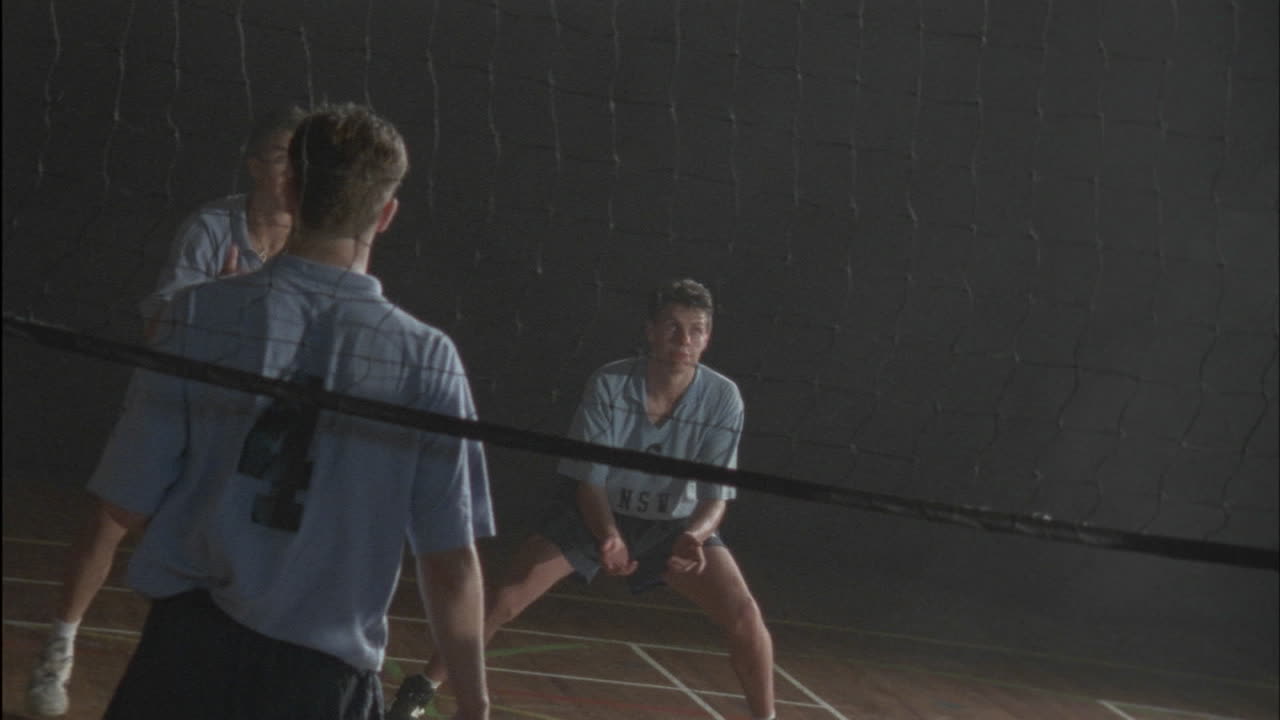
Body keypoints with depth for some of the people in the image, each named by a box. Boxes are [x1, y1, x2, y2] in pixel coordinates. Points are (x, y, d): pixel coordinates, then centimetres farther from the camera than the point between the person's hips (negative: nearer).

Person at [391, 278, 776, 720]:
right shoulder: (609, 385, -25)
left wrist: (694, 536, -41)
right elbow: (589, 480, -20)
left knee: (743, 614, -15)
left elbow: (715, 496, -19)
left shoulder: (722, 399, -23)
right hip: (598, 515, -1)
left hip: (674, 524, 1)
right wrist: (608, 535, -39)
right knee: (505, 600, -13)